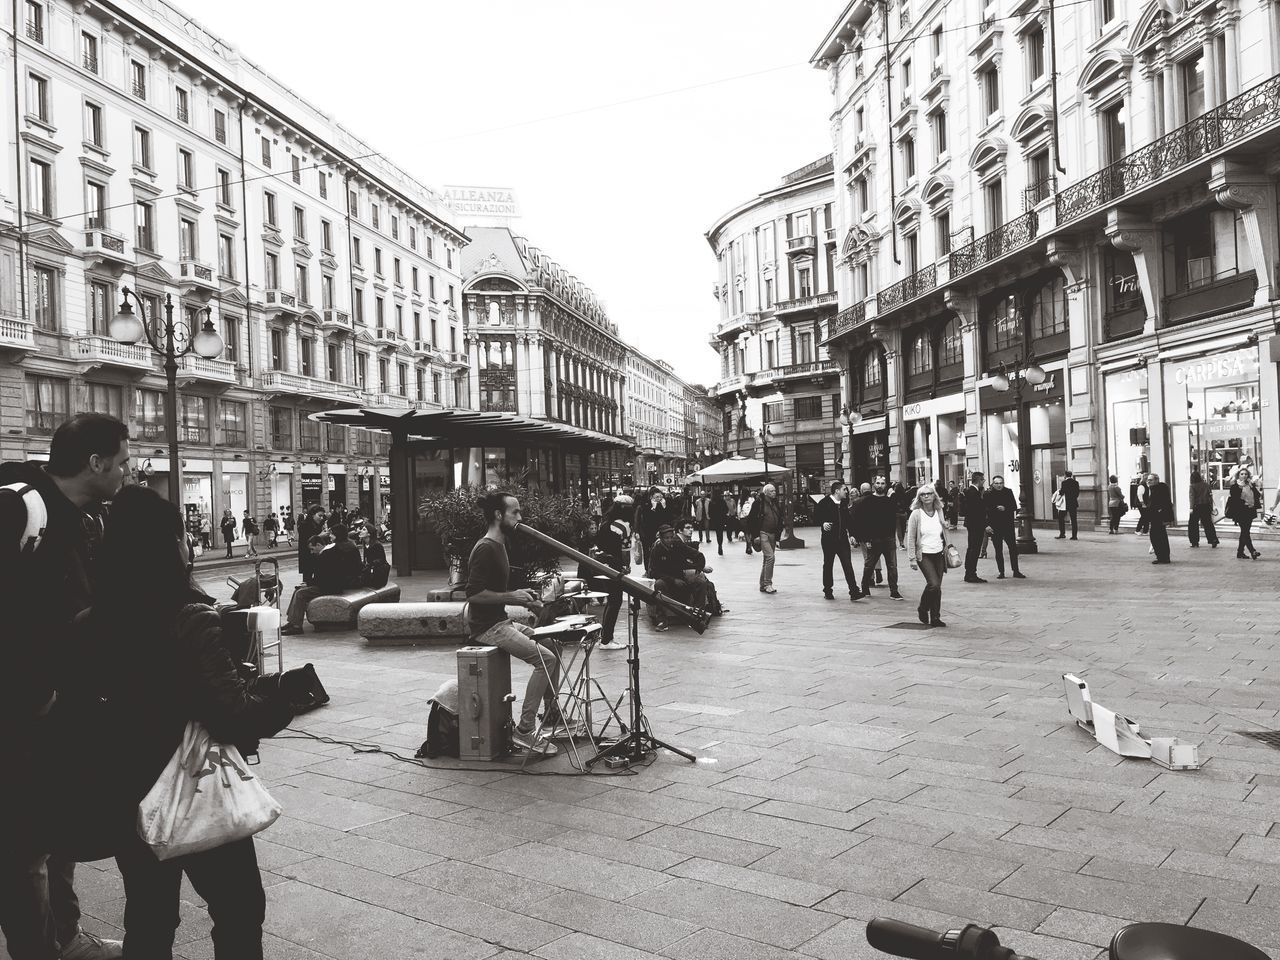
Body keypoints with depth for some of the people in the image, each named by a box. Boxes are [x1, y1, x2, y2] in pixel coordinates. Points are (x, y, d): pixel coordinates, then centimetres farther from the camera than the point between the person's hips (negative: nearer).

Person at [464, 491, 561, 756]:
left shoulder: (499, 546, 15)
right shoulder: (485, 549, -18)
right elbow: (474, 594, -25)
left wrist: (521, 597, 9)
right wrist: (512, 597, -21)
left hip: (501, 620, 10)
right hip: (486, 627, -10)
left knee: (552, 644, 11)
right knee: (545, 658, -18)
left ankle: (552, 714, 19)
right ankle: (524, 731, -13)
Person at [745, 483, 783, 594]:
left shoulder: (776, 504, 13)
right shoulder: (758, 503, -6)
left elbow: (779, 522, 19)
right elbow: (751, 520, -8)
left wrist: (777, 537, 13)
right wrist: (755, 535, -12)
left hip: (772, 535, 7)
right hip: (762, 534, -7)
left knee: (766, 560, 10)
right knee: (770, 556, -18)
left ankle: (763, 585, 16)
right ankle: (768, 583, -13)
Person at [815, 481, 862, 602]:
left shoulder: (843, 504, 11)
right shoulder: (824, 503, -7)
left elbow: (847, 519, 17)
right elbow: (815, 516, -3)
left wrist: (850, 533, 8)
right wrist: (823, 523, -20)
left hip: (842, 539, 4)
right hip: (829, 539, -4)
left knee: (848, 565, -5)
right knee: (828, 565, 7)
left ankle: (854, 592, -8)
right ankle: (828, 591, 19)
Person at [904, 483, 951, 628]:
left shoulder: (939, 512, 7)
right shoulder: (916, 514, -6)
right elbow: (910, 538, -4)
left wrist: (948, 550, 14)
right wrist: (912, 559, -8)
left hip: (939, 555, 4)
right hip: (924, 555, -4)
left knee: (937, 587, 3)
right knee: (933, 584, -18)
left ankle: (935, 617, 14)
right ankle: (923, 609, 6)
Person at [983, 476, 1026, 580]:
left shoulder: (1008, 492, 5)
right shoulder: (987, 494, -2)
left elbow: (1014, 506, 3)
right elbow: (984, 511, -4)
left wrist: (1005, 508, -16)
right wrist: (987, 525, -12)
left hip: (1008, 525, 1)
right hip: (994, 526, -1)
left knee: (1013, 548, 1)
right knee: (998, 550, 5)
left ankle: (1016, 571, 11)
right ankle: (1001, 572, 12)